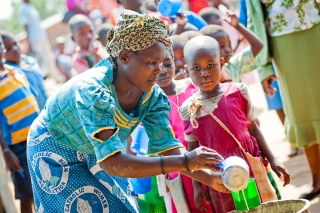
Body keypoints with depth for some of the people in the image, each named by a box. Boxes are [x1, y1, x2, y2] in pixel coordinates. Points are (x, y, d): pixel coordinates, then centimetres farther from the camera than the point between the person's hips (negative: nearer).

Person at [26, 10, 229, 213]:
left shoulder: (152, 95, -20)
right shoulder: (93, 91, -40)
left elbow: (168, 148, -21)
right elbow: (113, 163, -47)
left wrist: (209, 177, -39)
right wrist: (185, 162, -52)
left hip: (95, 154, 6)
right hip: (54, 148, -6)